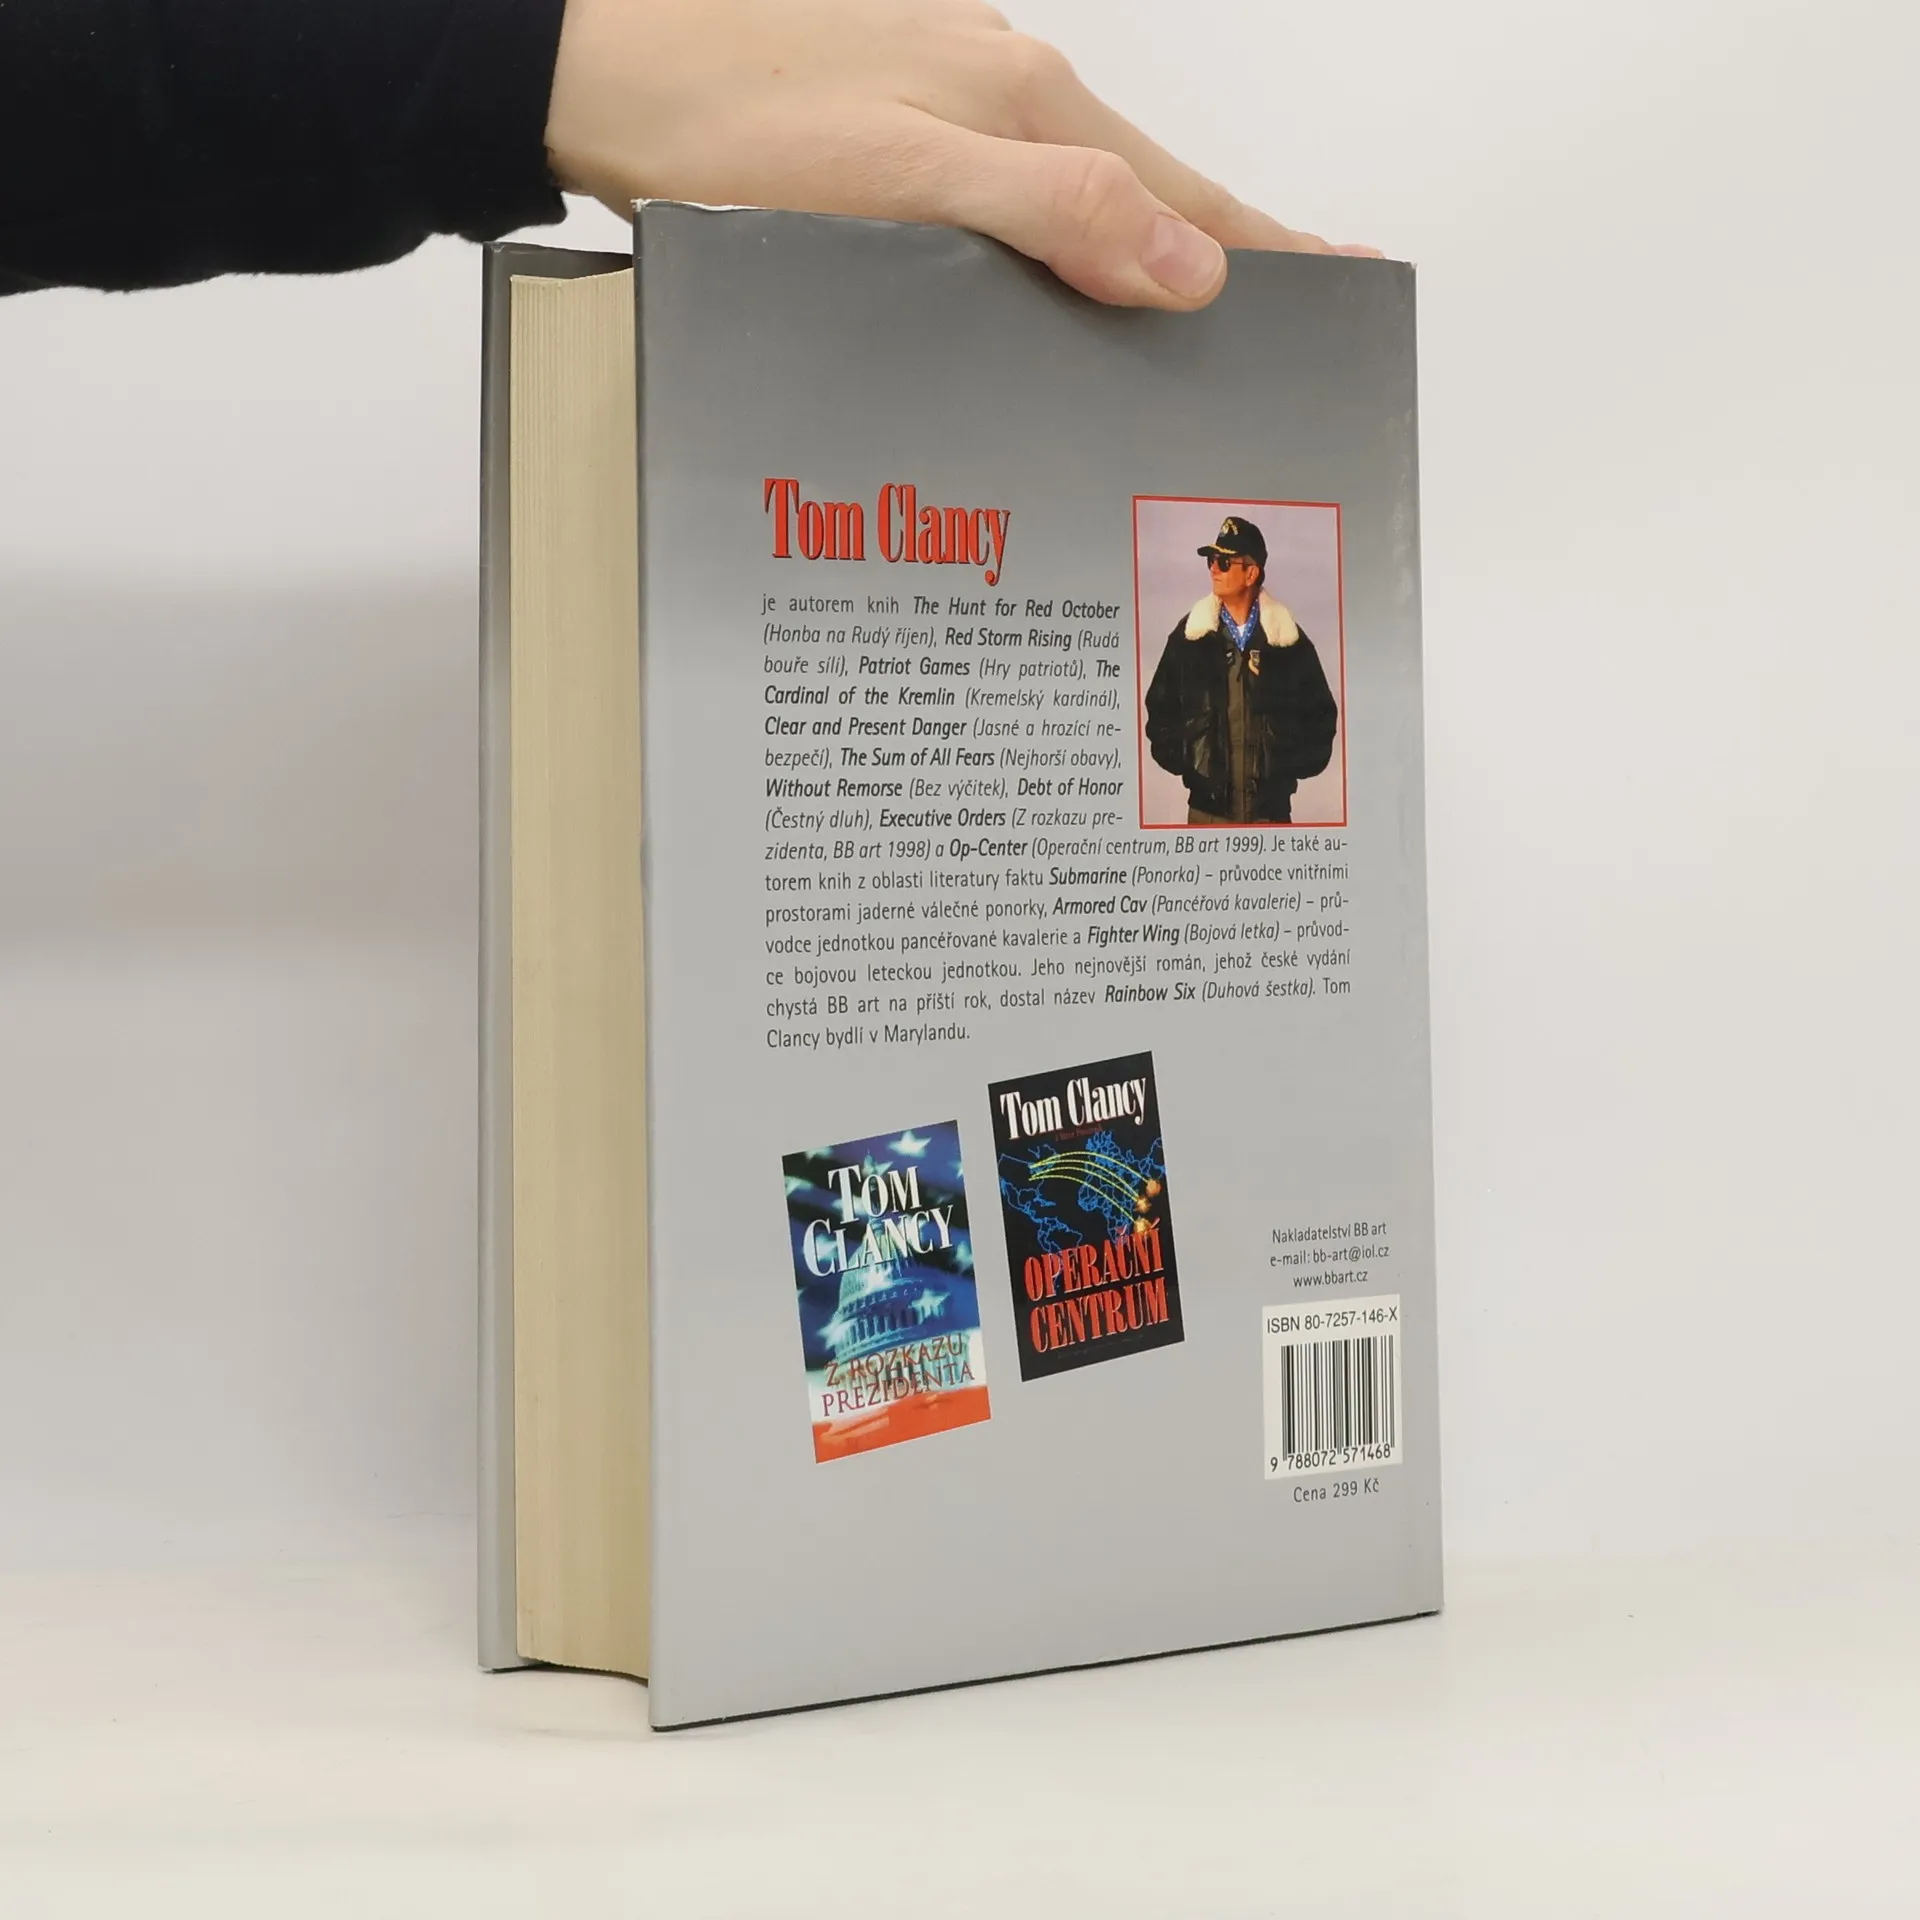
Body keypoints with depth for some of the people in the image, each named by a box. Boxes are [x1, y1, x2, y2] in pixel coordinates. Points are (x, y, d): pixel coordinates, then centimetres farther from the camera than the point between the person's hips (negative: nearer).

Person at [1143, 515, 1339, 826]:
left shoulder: (1290, 640, 3)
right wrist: (1179, 759, -1)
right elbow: (1160, 707, 11)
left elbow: (1320, 711, 12)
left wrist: (1297, 763, -1)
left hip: (1270, 808, 0)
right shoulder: (1189, 636, 4)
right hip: (1208, 808, 0)